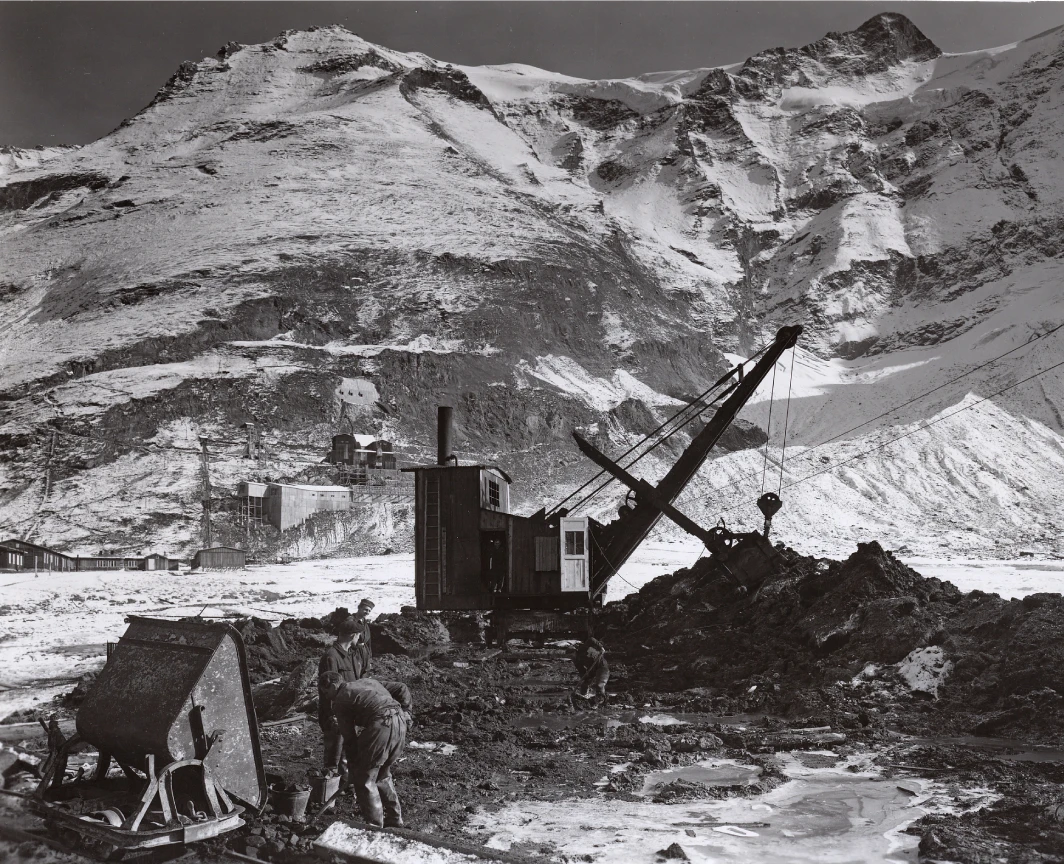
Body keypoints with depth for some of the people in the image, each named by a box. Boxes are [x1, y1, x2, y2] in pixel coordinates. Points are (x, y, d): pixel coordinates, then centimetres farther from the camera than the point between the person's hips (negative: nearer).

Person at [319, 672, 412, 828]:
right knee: (382, 776, 23)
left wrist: (353, 765, 15)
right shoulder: (368, 681, 28)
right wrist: (405, 713, 19)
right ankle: (395, 821, 28)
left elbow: (349, 736, 8)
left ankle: (374, 825, 5)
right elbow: (402, 688, 21)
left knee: (364, 779, 6)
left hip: (381, 726, -8)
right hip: (401, 723, 8)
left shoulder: (340, 700, 9)